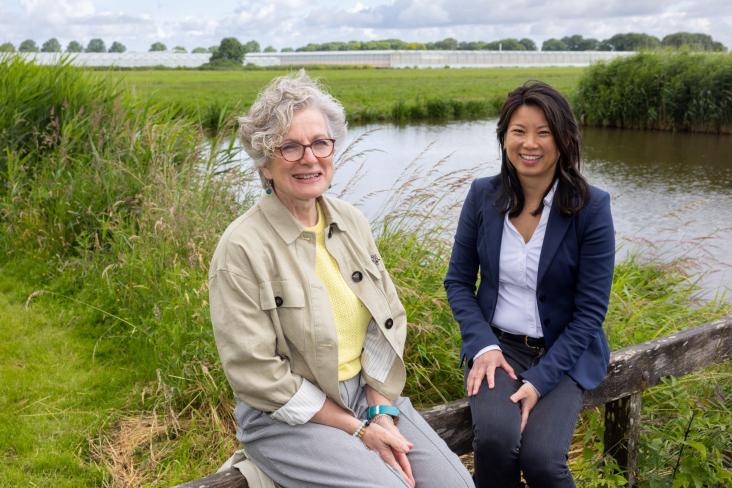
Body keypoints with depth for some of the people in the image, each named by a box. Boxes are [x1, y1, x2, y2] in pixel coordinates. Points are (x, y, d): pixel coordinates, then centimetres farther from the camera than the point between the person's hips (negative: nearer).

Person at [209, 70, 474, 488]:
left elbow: (388, 320, 5)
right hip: (289, 417, -5)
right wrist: (356, 429, -14)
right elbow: (257, 374, -15)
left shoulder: (352, 222, 3)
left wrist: (382, 414, -8)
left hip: (368, 392, 5)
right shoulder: (243, 249, -16)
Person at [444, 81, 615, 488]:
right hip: (496, 344, 2)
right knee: (495, 439, -27)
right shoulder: (483, 195, -1)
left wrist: (540, 380, -17)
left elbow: (590, 311, -9)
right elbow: (458, 281, 6)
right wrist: (483, 346, -10)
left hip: (564, 351, -1)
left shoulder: (591, 207, -10)